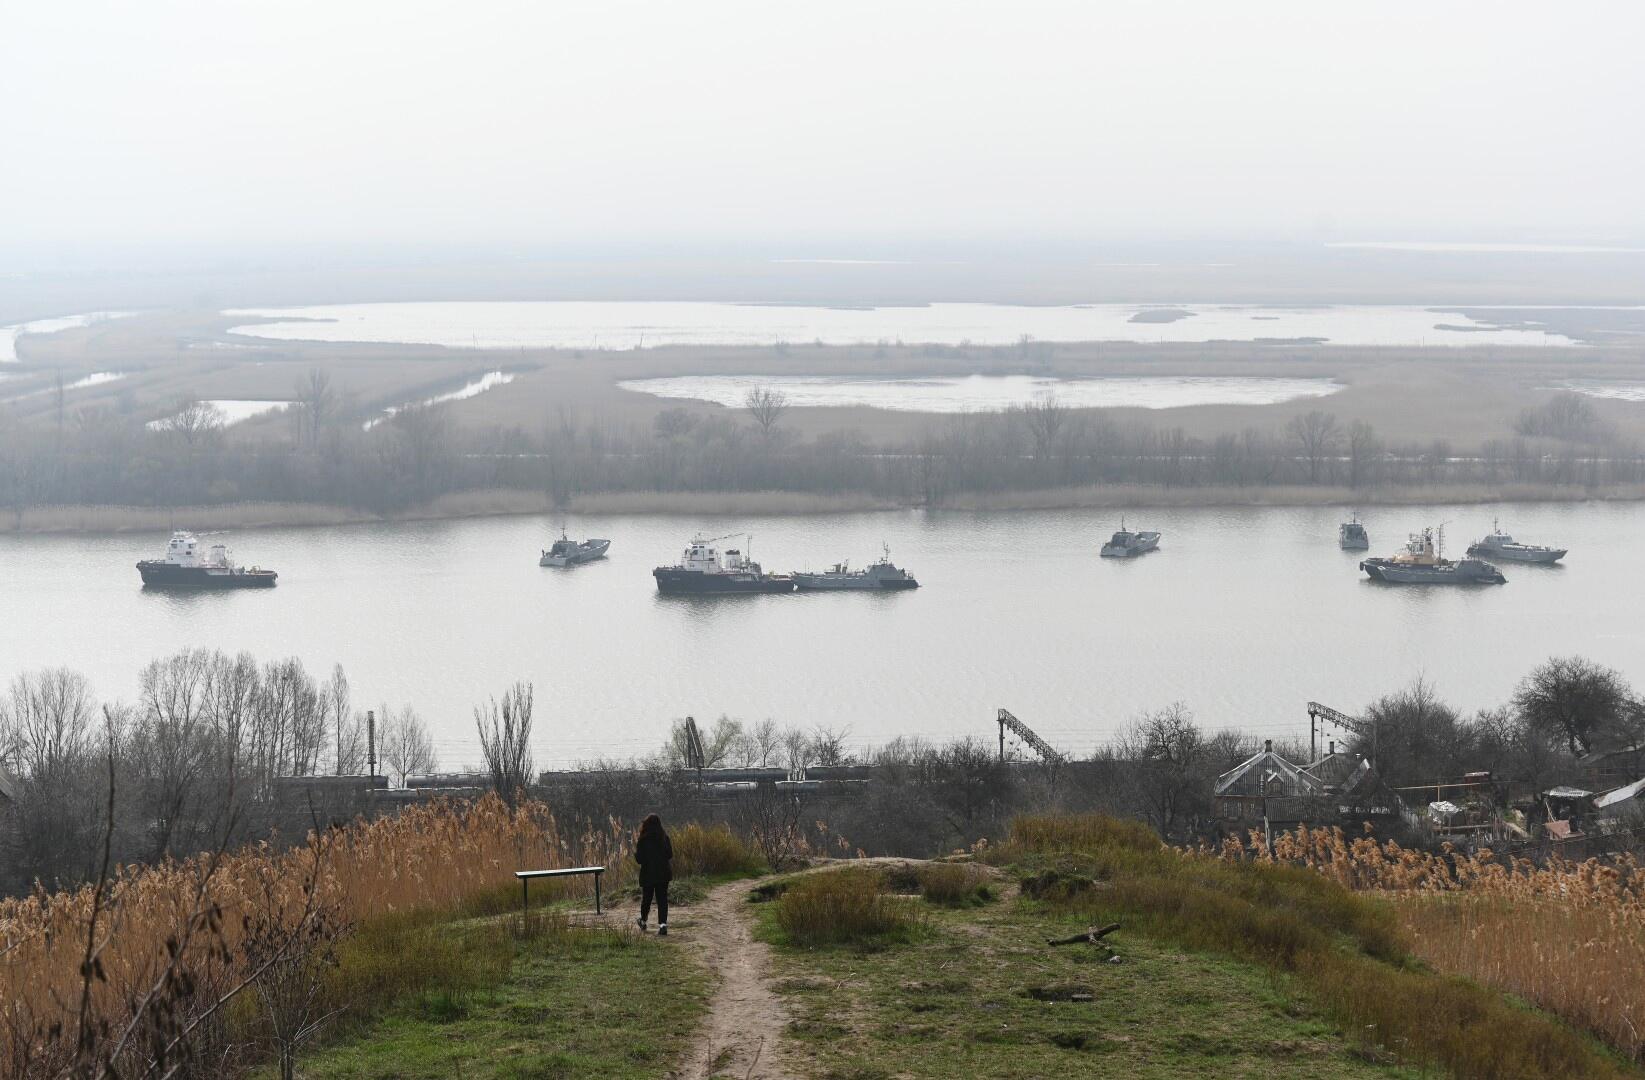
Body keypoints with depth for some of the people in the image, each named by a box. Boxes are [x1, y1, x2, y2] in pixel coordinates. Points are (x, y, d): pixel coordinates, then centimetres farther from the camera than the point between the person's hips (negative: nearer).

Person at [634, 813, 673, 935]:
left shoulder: (643, 840, -13)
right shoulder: (664, 838, -3)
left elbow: (639, 859, -12)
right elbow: (670, 855, 3)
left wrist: (635, 846, 1)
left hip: (647, 874, -2)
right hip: (663, 874, 2)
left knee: (646, 899, 16)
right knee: (662, 899, 3)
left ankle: (643, 922, 34)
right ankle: (663, 925, -8)